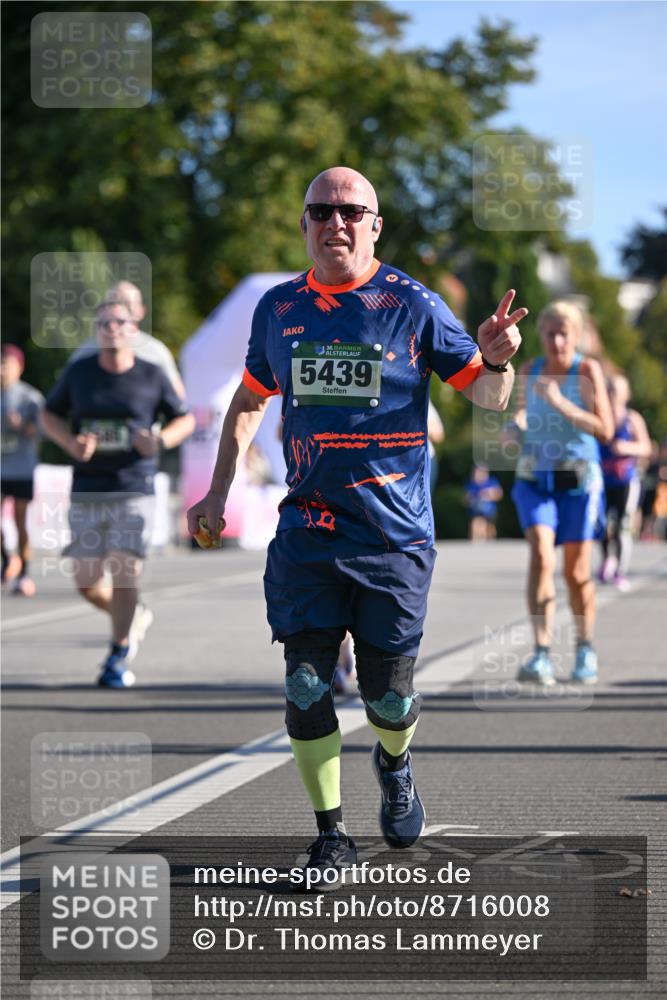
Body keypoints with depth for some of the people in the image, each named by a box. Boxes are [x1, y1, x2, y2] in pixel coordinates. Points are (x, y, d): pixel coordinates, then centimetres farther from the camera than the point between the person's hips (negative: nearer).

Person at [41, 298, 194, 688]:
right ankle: (136, 617, 31)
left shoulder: (152, 377, 0)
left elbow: (185, 419, 11)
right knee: (87, 582, 1)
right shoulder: (79, 373, 3)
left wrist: (160, 441, -10)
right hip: (87, 492, 2)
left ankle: (118, 659, 0)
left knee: (125, 570, -12)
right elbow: (50, 415, 13)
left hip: (135, 491, -2)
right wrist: (71, 443, -7)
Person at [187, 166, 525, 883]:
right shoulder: (279, 309, 7)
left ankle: (394, 766, 37)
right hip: (306, 530, 2)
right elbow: (249, 401, 22)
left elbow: (487, 396, 2)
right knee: (305, 684, -5)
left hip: (394, 535, -2)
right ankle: (330, 835, 7)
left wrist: (495, 360, -21)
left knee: (387, 696, 2)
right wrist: (218, 493, 15)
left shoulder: (412, 305, -2)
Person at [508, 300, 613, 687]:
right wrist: (515, 425, -1)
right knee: (542, 557, -19)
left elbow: (606, 429, -16)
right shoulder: (528, 372, 4)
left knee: (577, 573, 4)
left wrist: (561, 404, -25)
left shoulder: (588, 371, -9)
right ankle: (542, 656, -25)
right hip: (535, 479, 2)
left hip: (578, 480, -2)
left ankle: (586, 650, 28)